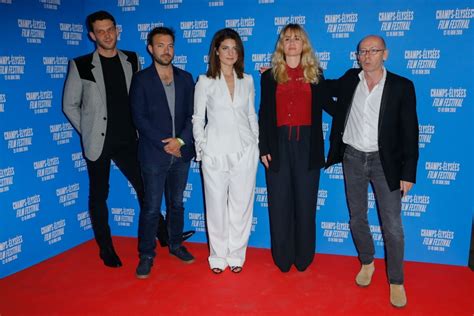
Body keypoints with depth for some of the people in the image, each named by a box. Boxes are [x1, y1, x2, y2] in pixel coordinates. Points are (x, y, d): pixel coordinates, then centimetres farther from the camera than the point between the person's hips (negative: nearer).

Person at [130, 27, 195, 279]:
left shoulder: (185, 78, 8)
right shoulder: (141, 79, -1)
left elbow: (192, 114, 4)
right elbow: (139, 118, -8)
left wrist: (181, 140, -11)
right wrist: (165, 145, -13)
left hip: (181, 152, 3)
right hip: (153, 154, -3)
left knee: (176, 203, 15)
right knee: (151, 207, 2)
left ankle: (176, 244, 31)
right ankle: (146, 255, 14)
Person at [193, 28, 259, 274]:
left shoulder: (247, 81, 8)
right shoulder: (205, 81, 1)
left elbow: (251, 115, 14)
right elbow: (197, 119, 2)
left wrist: (257, 143, 8)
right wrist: (201, 147, -2)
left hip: (244, 151, 2)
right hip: (215, 152, -2)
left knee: (241, 205, 6)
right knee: (216, 206, 4)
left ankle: (236, 255, 21)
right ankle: (218, 256, 19)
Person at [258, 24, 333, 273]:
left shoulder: (315, 73, 10)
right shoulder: (269, 76, 8)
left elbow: (327, 104, 12)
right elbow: (264, 114, 6)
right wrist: (263, 148, 0)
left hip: (307, 144, 0)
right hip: (279, 144, 0)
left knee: (305, 202, 6)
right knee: (280, 203, 4)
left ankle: (303, 257, 20)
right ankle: (283, 258, 18)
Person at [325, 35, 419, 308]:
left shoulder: (402, 86, -7)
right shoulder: (350, 80, 1)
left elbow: (410, 132, -6)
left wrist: (408, 173, -9)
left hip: (384, 162, -3)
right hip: (353, 159, 3)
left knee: (393, 226, 0)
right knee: (357, 218, 14)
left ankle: (396, 281, 18)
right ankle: (367, 263, 37)